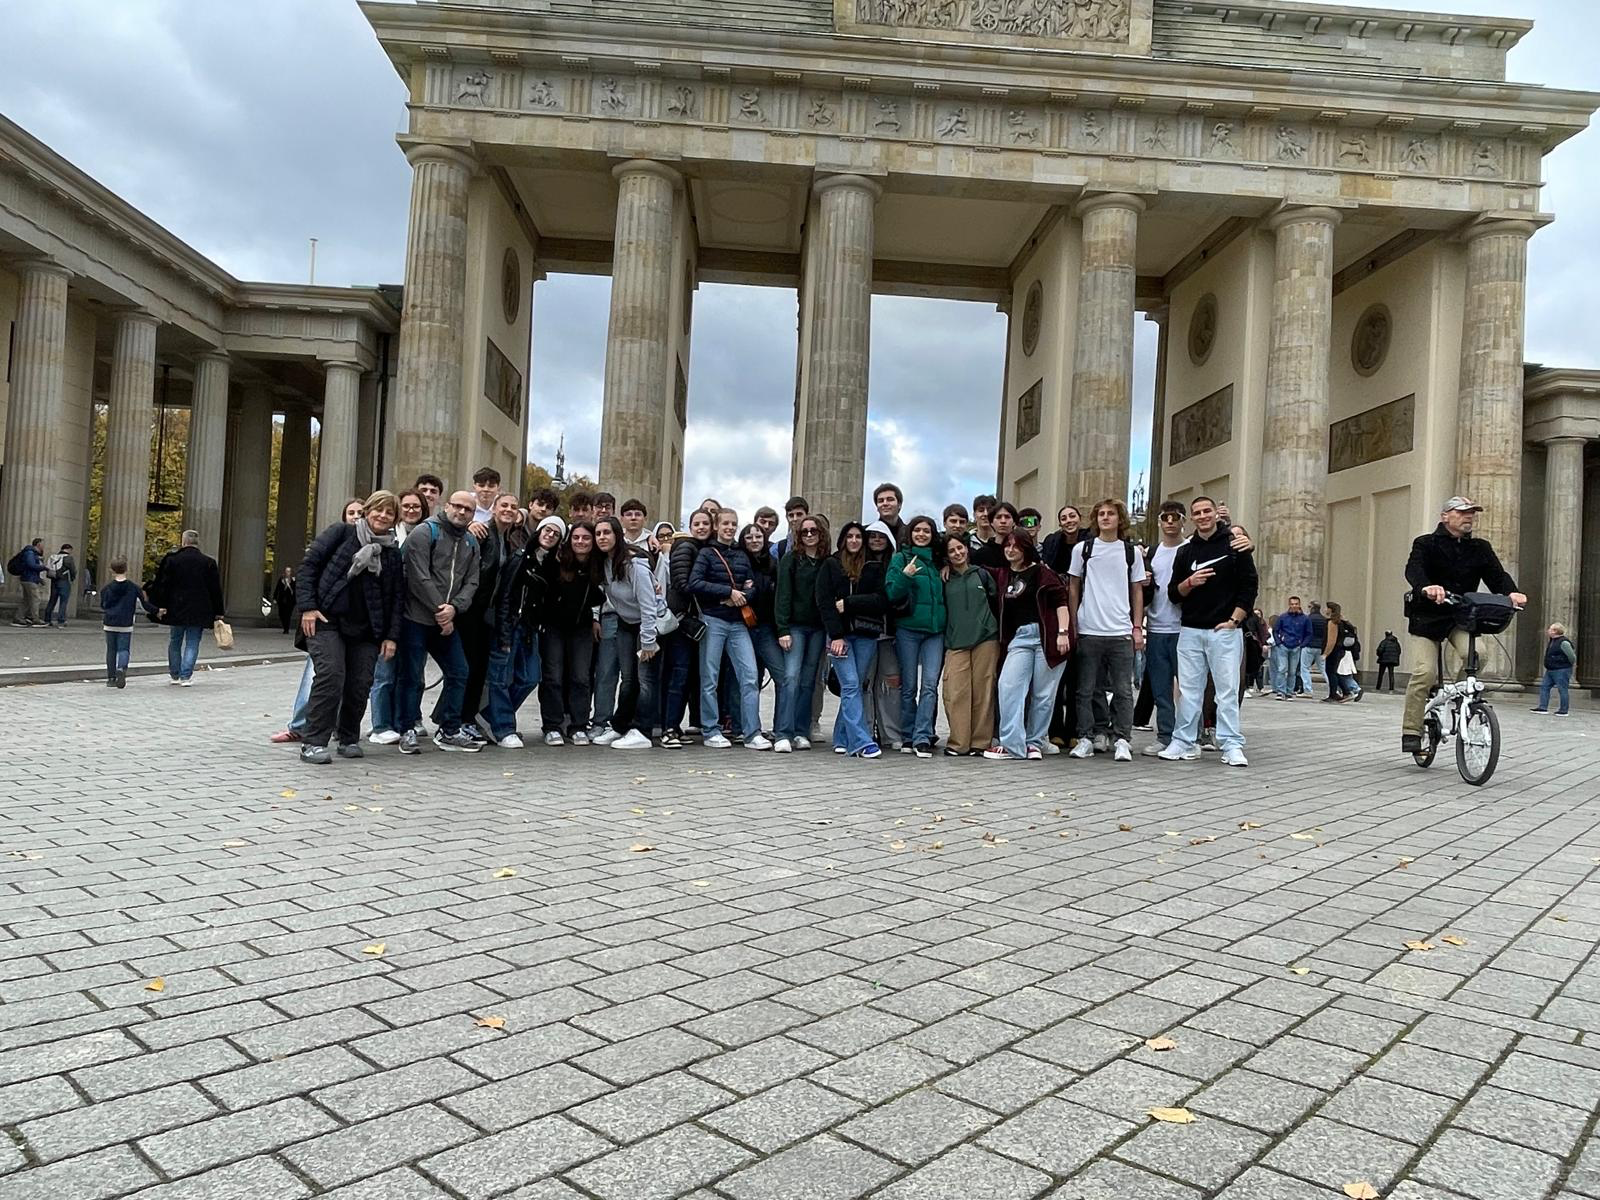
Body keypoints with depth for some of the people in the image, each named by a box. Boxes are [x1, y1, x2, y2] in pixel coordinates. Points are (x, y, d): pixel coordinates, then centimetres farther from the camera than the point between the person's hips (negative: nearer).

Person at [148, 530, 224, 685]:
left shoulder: (172, 559, -2)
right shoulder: (208, 562, -2)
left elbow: (162, 585, -2)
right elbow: (216, 589, 1)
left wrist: (160, 606, 2)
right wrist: (218, 613, 6)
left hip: (176, 609, 1)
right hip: (199, 611, -1)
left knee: (174, 642, 16)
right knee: (192, 643, 3)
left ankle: (174, 675, 23)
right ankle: (186, 676, -4)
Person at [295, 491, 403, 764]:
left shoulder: (393, 553, 13)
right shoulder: (341, 532, 4)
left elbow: (397, 597, 13)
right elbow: (308, 565, 0)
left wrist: (392, 636, 5)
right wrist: (307, 606, -9)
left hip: (365, 629, 4)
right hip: (326, 620, -4)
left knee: (361, 683, -4)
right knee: (331, 675, -19)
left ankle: (349, 739, 16)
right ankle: (313, 743, -10)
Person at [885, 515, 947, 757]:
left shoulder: (938, 560, 14)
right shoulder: (900, 558, 2)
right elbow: (891, 593, -7)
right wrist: (905, 576, -22)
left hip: (935, 629, 3)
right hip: (908, 628, -3)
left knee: (930, 684, -7)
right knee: (909, 685, 4)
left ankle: (922, 737, -6)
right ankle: (908, 735, 14)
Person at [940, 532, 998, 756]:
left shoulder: (981, 574, 11)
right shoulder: (944, 579, 10)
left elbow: (996, 602, 16)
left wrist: (998, 630, 12)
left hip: (985, 639, 0)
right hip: (955, 642, 0)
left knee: (983, 691, -1)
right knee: (956, 692, -9)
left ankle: (980, 742, 5)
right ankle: (958, 743, -5)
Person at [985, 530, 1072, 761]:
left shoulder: (1042, 572, -2)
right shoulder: (1002, 575, 14)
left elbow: (1061, 600, -7)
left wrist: (1063, 632, -14)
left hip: (1046, 635, -5)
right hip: (1019, 637, 5)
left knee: (1043, 693, 1)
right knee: (1008, 686, -10)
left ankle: (1035, 742, 13)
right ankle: (1012, 745, -10)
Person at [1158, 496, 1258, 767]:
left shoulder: (1235, 545, 1)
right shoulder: (1185, 551, 12)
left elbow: (1249, 587, -2)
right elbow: (1173, 594, 11)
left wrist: (1234, 620, -8)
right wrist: (1190, 583, -9)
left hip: (1225, 630, -4)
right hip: (1190, 631, 4)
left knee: (1227, 689, -3)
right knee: (1188, 689, 5)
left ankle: (1232, 746, 2)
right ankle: (1184, 742, 11)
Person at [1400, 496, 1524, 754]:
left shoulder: (1480, 549, 11)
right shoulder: (1426, 544, -3)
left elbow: (1497, 574, -3)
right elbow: (1413, 570, -22)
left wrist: (1511, 592, -27)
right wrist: (1426, 588, -45)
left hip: (1461, 618, 3)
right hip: (1427, 617, -3)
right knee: (1425, 673, -14)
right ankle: (1411, 731, -5)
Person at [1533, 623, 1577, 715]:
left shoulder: (1564, 642, -19)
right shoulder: (1552, 641, 12)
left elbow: (1572, 655, -14)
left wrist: (1572, 664, 1)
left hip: (1561, 670, -10)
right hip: (1550, 670, 10)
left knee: (1562, 690, -2)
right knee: (1544, 687, 6)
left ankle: (1563, 711, 5)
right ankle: (1543, 707, 8)